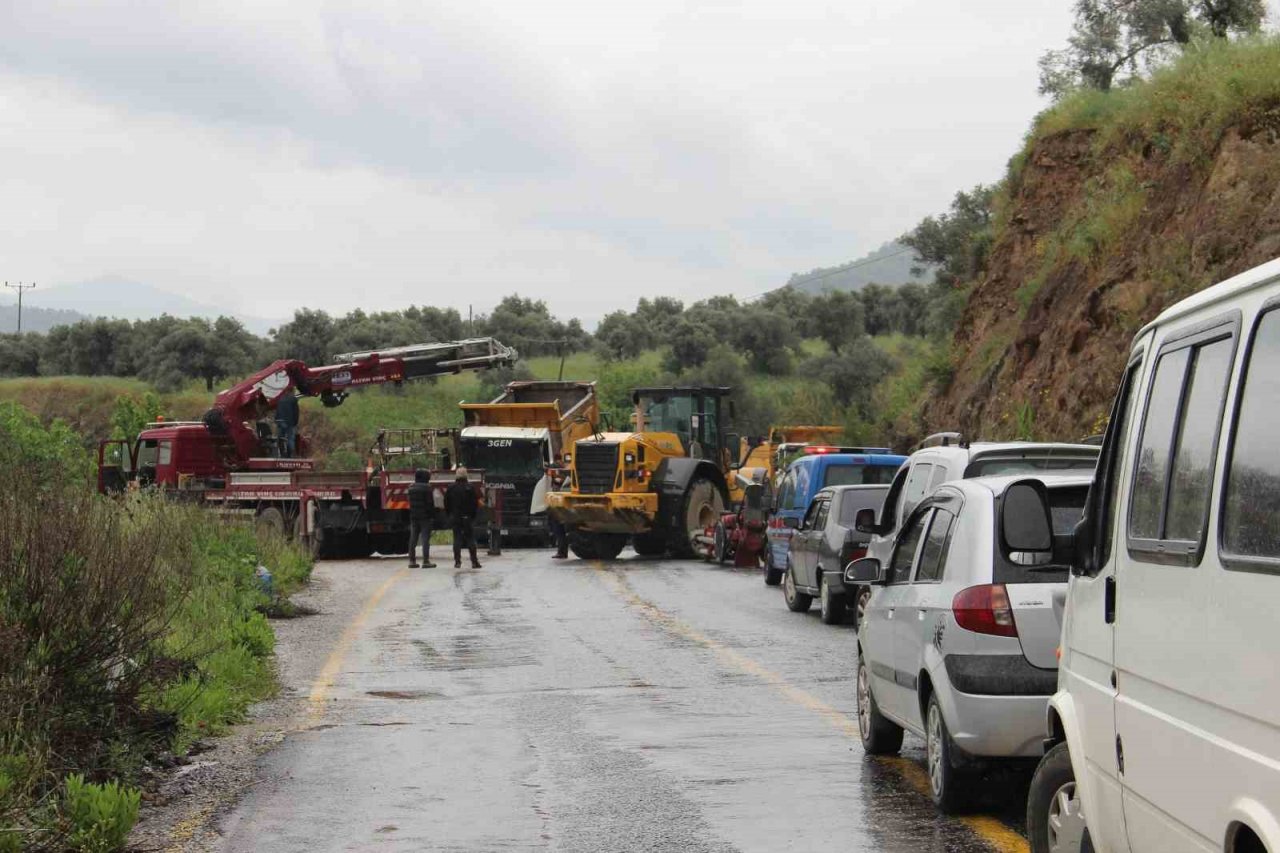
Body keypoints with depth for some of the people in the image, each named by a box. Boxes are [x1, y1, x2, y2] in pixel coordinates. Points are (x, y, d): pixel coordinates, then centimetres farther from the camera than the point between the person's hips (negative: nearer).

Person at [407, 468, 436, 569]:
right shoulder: (426, 487, -13)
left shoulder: (411, 488, 6)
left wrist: (412, 513, 14)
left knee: (413, 538, 10)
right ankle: (426, 561, -6)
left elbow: (410, 501, 10)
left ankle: (412, 561, 13)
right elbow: (430, 502, -12)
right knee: (425, 539, -3)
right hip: (424, 516, -6)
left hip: (413, 516, 6)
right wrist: (432, 512, 0)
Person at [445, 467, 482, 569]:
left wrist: (450, 515, 14)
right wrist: (473, 516, 6)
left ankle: (457, 561, 1)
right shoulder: (469, 488, -7)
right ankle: (474, 561, -1)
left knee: (457, 539, 5)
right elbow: (475, 504, -5)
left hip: (455, 517, 2)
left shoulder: (451, 488, -1)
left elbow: (446, 503, 4)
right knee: (470, 539, 3)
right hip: (467, 518, -2)